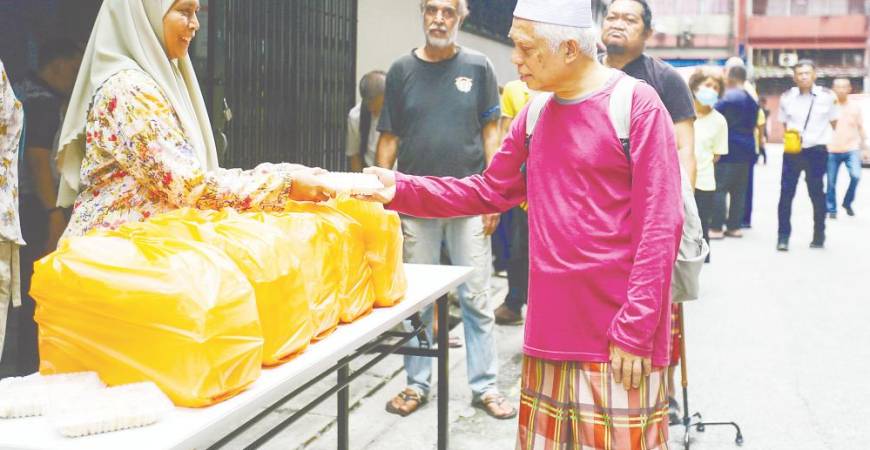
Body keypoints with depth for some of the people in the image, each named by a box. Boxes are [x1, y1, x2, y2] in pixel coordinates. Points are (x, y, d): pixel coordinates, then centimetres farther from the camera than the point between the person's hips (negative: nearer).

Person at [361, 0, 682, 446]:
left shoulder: (637, 104, -10)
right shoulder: (535, 115, 11)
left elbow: (660, 226, -13)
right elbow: (489, 190, 15)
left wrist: (634, 331, -16)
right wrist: (399, 189, 4)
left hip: (617, 334, -6)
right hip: (551, 331, 6)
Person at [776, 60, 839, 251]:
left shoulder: (827, 97, -4)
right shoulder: (787, 97, 0)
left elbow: (833, 122, 9)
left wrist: (825, 139, 9)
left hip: (817, 151, -1)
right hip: (792, 150, 1)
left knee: (817, 193, 8)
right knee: (786, 193, -2)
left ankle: (819, 236, 18)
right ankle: (783, 236, 3)